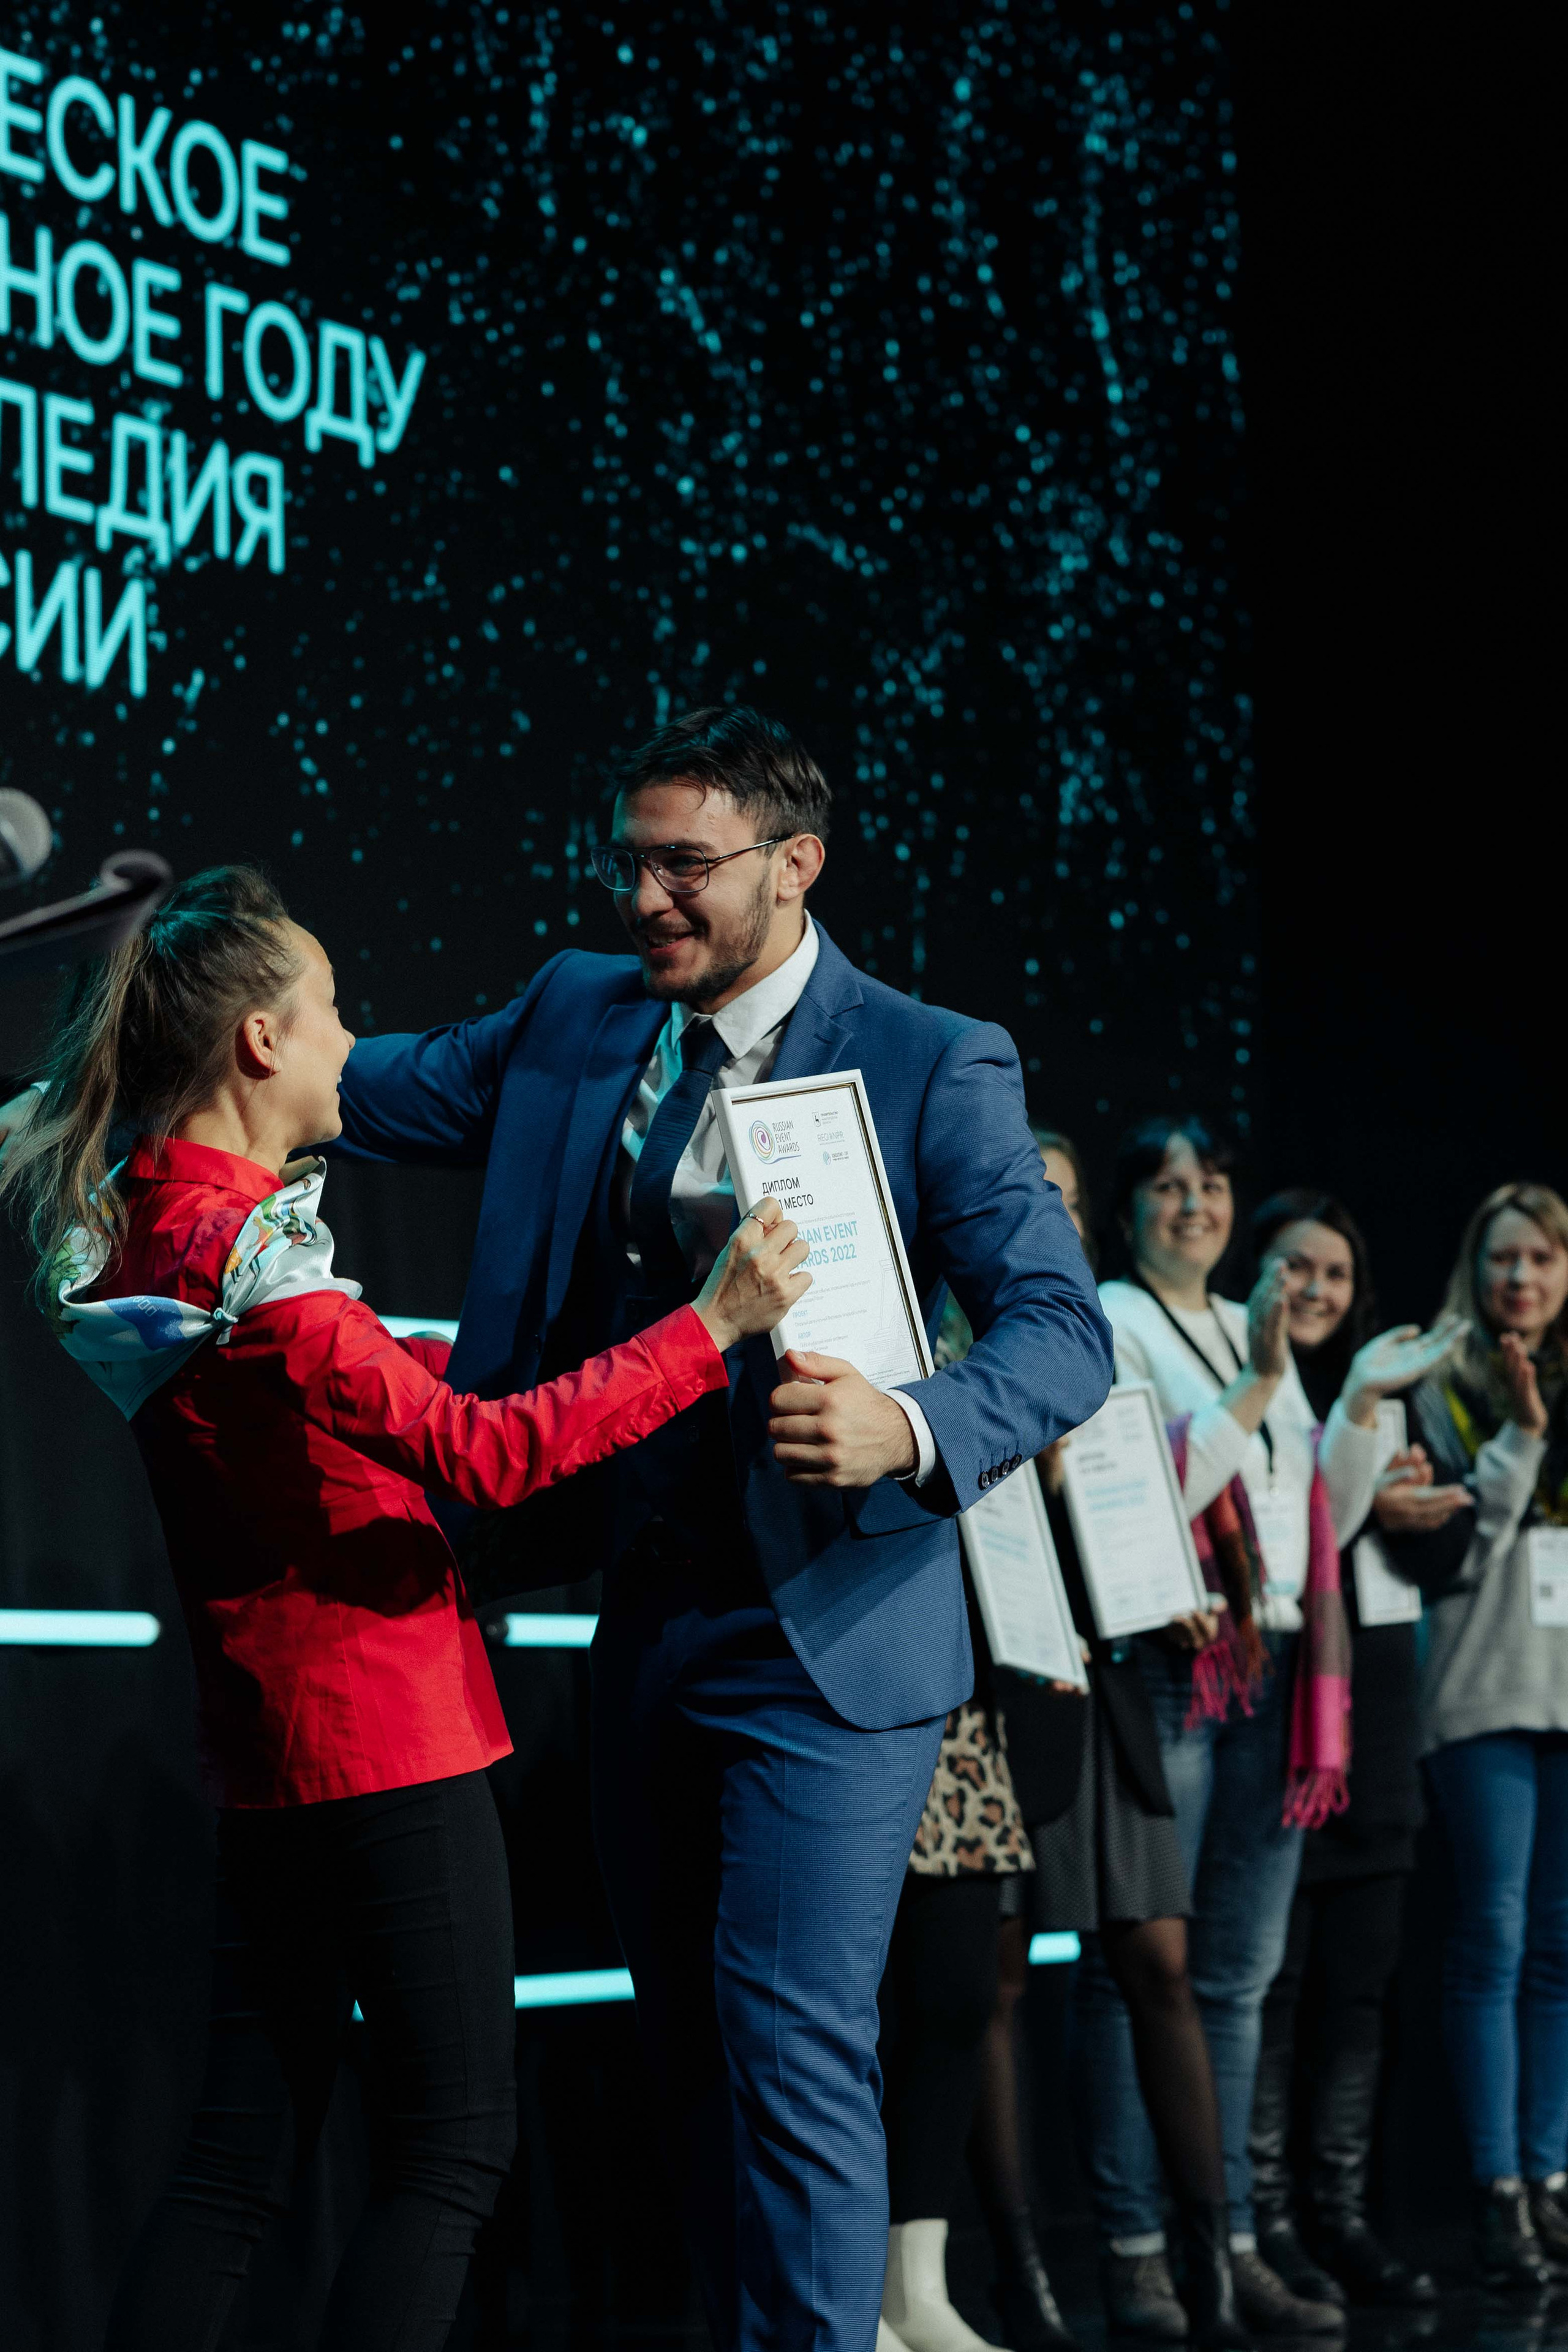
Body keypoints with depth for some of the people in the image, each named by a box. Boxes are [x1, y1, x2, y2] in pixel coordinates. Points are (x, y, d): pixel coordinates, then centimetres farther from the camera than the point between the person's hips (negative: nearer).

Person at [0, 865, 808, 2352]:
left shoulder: (142, 1230, 10)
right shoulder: (241, 1256, -19)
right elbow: (478, 1453, -24)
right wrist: (713, 1326, -22)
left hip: (270, 1747, 9)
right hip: (386, 1733, -9)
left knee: (243, 2153, 11)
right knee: (454, 2144, -2)